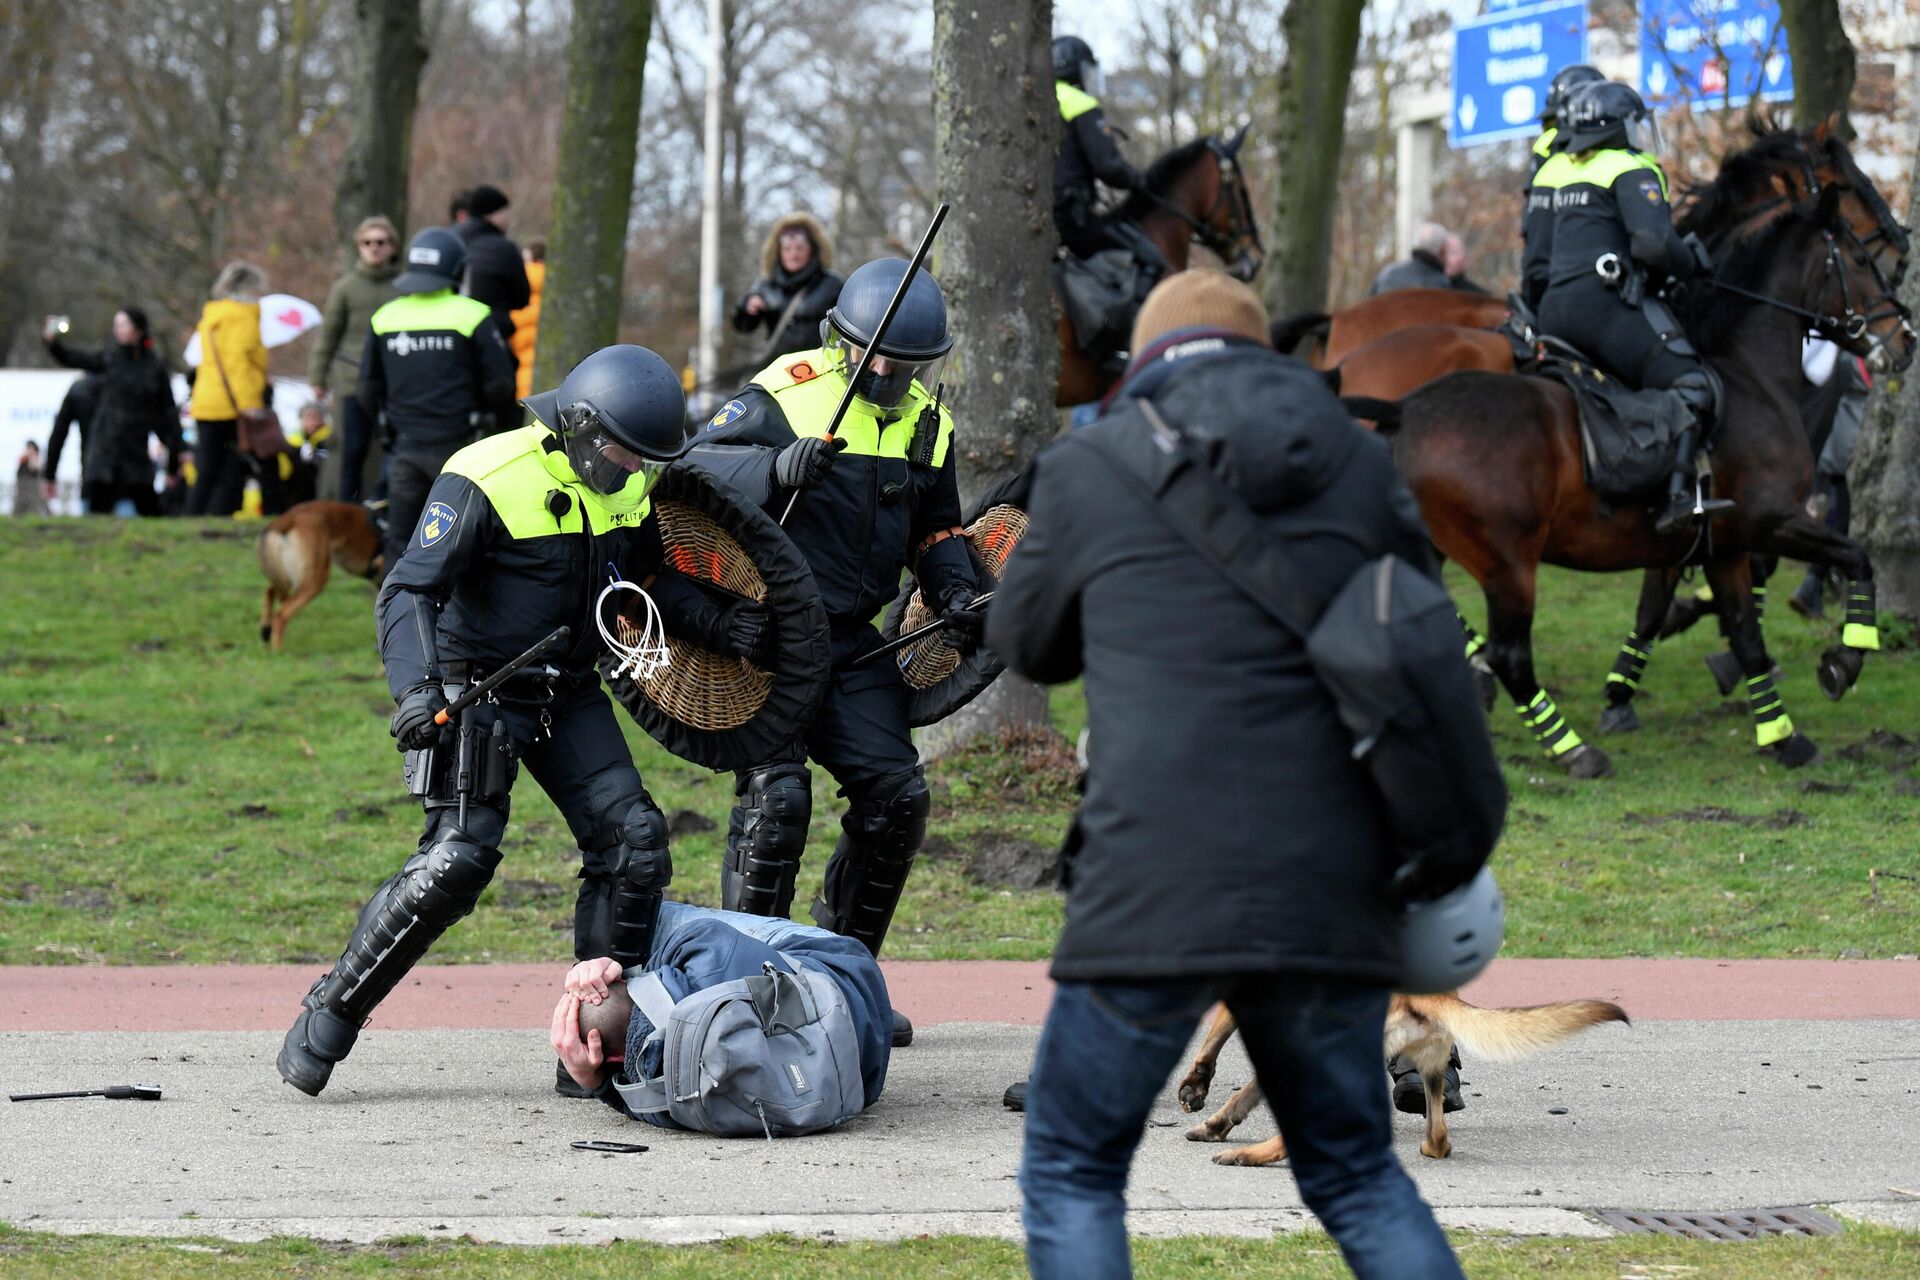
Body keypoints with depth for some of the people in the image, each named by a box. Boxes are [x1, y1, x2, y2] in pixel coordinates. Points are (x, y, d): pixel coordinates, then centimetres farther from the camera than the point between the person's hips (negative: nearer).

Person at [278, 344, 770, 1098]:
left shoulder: (627, 487, 2)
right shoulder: (485, 482, -20)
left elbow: (650, 580, 17)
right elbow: (409, 591, -23)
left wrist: (716, 626, 0)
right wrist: (416, 688, -38)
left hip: (570, 696, 7)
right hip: (479, 695, -7)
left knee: (633, 842, -5)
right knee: (456, 861, -17)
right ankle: (329, 1018, -3)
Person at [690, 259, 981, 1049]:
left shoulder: (926, 422, 9)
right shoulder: (785, 392, -11)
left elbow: (935, 529, 21)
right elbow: (698, 467, -20)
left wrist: (954, 593, 2)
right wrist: (776, 466, -37)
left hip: (852, 643, 6)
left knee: (897, 797, 1)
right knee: (775, 798, -16)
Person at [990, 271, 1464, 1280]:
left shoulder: (1088, 469, 3)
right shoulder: (1360, 466, 9)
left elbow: (1026, 643, 18)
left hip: (1154, 893, -3)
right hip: (1329, 893, 3)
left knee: (1072, 1175, 11)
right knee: (1356, 1172, 18)